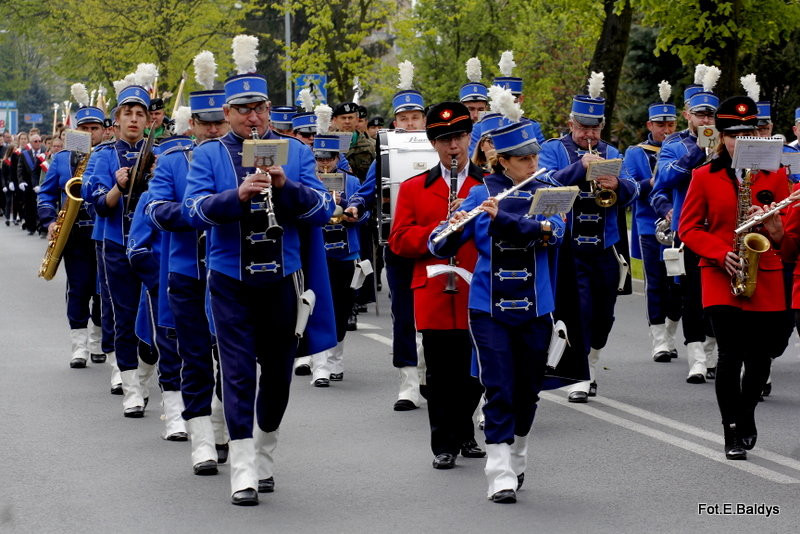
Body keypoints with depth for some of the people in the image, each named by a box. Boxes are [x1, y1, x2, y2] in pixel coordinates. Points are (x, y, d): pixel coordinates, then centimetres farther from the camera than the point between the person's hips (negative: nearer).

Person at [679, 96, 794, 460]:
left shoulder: (776, 175, 8)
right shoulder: (705, 176, 4)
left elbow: (789, 229, 11)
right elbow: (688, 228, 4)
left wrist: (773, 226, -13)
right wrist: (721, 253, -11)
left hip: (766, 278, 2)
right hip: (721, 279, -2)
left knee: (760, 355, 5)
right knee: (731, 354, -11)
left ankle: (746, 414, 32)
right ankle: (733, 434, -3)